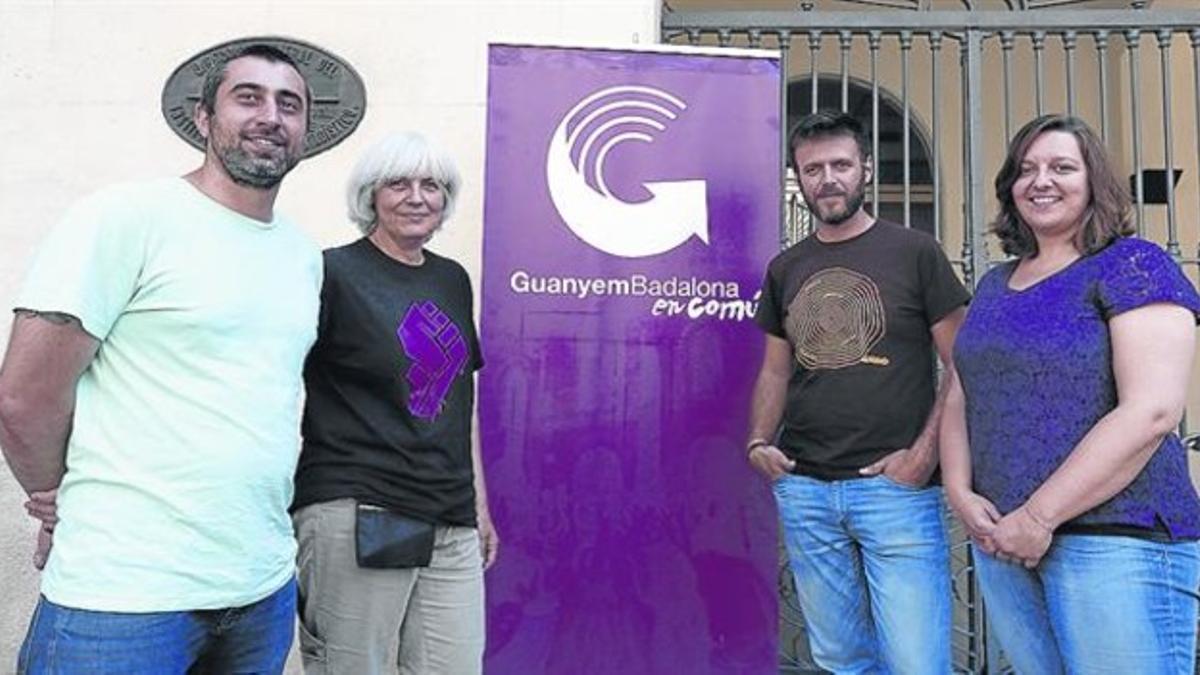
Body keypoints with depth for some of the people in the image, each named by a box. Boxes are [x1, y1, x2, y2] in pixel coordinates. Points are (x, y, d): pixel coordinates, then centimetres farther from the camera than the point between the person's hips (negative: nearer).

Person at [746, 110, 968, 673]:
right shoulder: (785, 268, 12)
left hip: (896, 486, -4)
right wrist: (759, 441, 1)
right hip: (803, 490, 4)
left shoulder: (914, 253, 0)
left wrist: (925, 453, -12)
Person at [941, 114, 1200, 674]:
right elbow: (960, 398, 15)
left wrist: (1040, 517, -17)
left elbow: (1152, 411, -16)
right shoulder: (995, 285, 14)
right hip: (1000, 540, 6)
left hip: (1117, 541, -6)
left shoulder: (1132, 266, -5)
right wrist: (961, 495, -3)